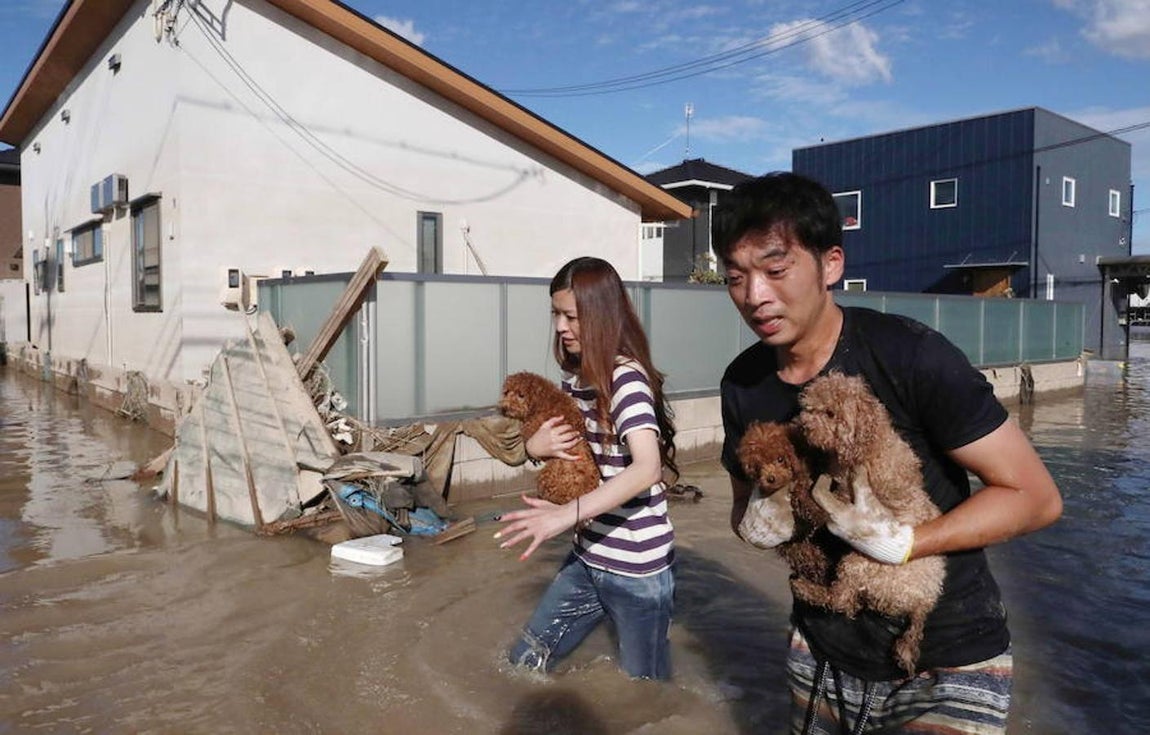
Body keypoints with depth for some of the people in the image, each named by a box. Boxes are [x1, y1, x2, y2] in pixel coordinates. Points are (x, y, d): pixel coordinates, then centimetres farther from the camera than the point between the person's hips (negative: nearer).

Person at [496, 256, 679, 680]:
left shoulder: (626, 379, -20)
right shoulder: (573, 378, 4)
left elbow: (648, 468, -33)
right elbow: (560, 449, 17)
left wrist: (568, 513, -43)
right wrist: (535, 447, -7)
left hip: (638, 569, -8)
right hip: (587, 558, 8)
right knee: (523, 664, 17)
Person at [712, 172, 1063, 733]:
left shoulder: (910, 357, -23)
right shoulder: (742, 384, -7)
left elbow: (1036, 497, -17)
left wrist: (901, 542, -28)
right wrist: (756, 524, -16)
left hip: (947, 667, -5)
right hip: (822, 654, 5)